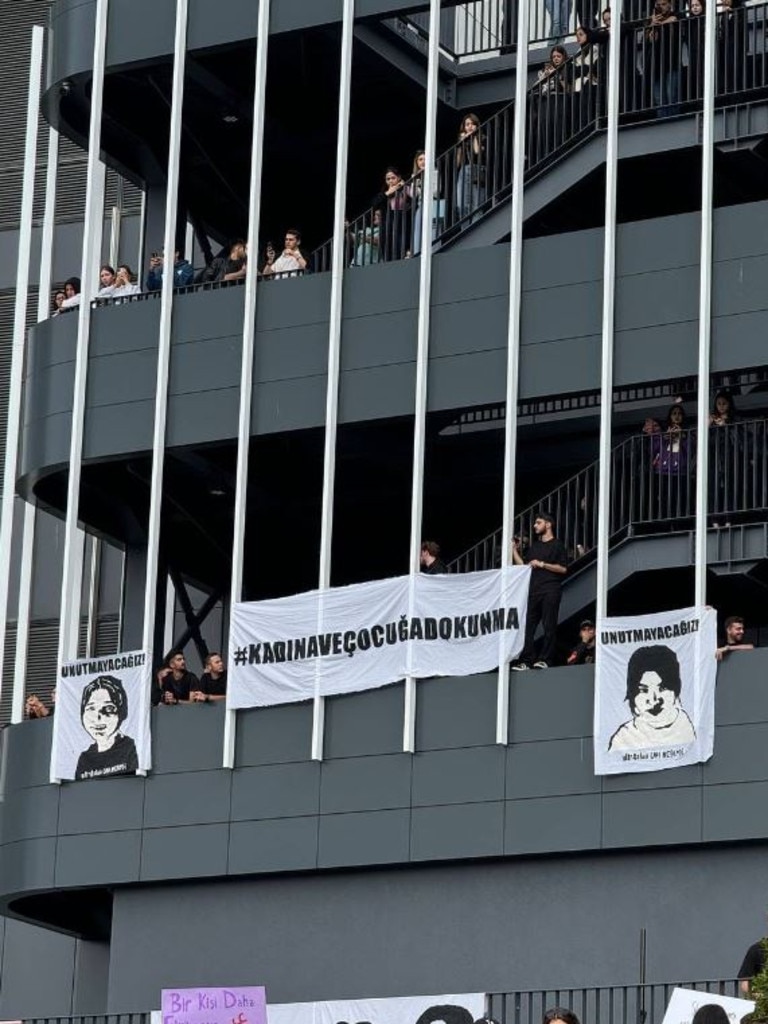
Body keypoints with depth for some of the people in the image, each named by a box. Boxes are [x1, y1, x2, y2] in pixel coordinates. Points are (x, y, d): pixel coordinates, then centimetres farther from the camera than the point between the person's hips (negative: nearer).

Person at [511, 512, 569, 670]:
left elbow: (563, 568, -6)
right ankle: (525, 660, -3)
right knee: (528, 625, -2)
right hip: (534, 590, 6)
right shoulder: (534, 546, 21)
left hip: (550, 591, -6)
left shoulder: (557, 545, 2)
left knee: (549, 626, -5)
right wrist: (514, 550, 11)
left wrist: (542, 564, -10)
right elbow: (523, 565, 19)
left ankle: (545, 659, -5)